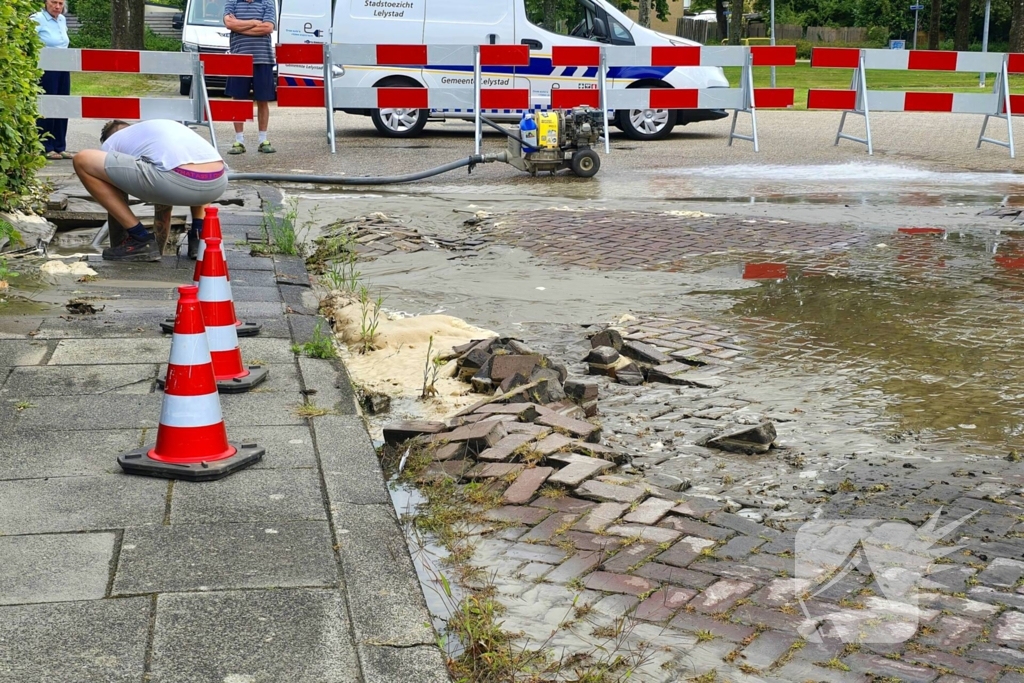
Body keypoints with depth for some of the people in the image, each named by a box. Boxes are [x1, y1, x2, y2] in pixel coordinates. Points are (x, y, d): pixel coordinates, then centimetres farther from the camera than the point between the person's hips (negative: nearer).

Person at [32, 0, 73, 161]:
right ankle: (46, 148, 5)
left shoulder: (62, 20, 11)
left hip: (63, 70, 7)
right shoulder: (37, 19, -11)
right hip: (46, 70, -7)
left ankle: (60, 147, 16)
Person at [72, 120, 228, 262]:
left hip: (178, 181, -7)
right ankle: (199, 234, 22)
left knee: (83, 161, 8)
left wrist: (116, 248, 44)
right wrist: (159, 249, 55)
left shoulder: (111, 143, 26)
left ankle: (140, 240, 10)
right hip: (219, 183, 7)